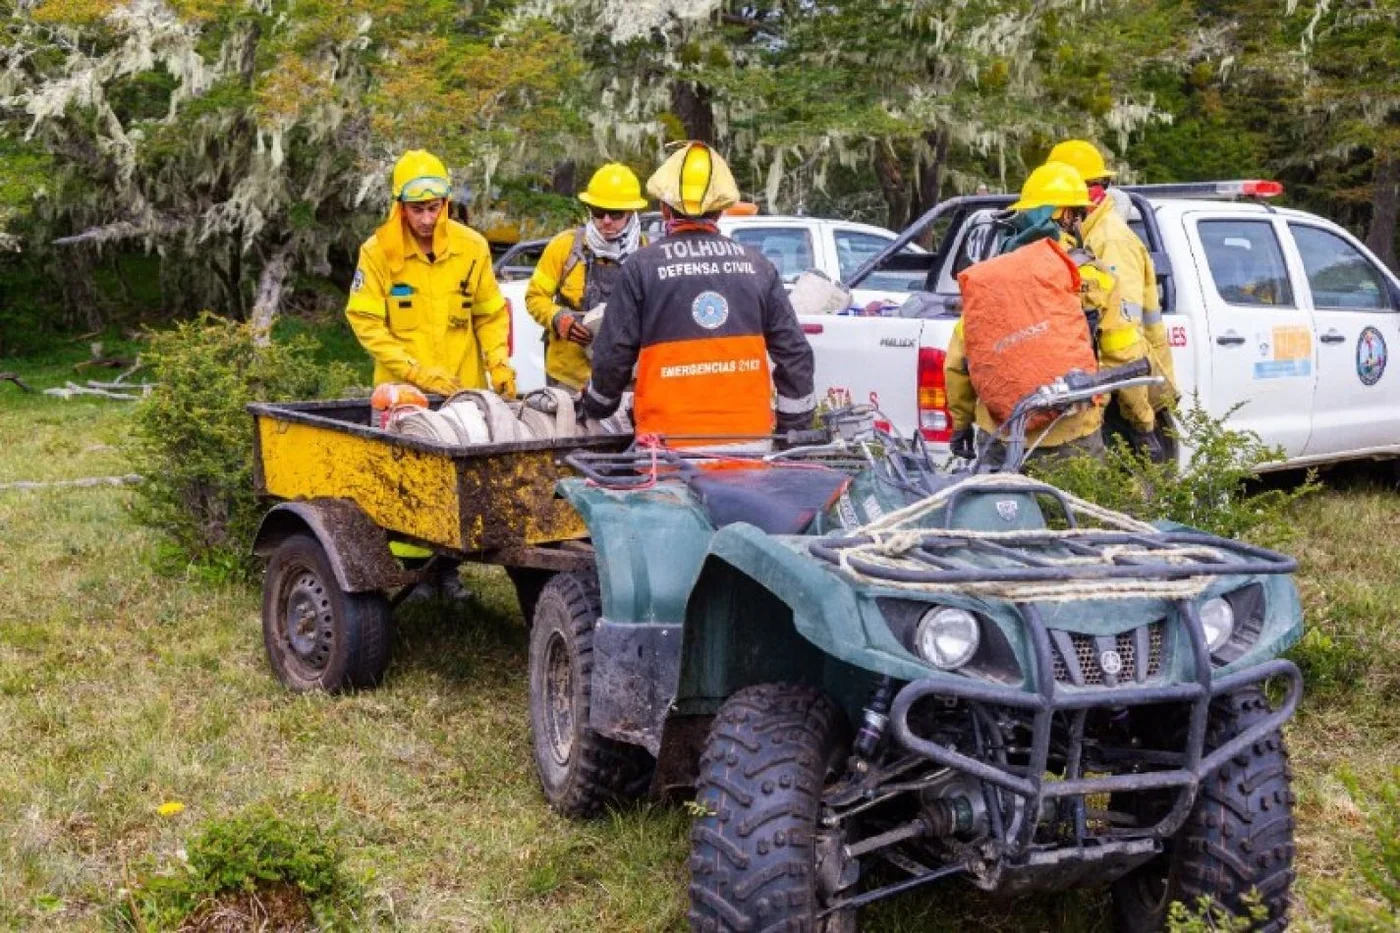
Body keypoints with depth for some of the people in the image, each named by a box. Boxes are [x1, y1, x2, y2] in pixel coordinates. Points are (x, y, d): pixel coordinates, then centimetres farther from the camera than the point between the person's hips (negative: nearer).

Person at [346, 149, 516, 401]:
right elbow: (366, 323, -8)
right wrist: (416, 373, -16)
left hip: (466, 387, 2)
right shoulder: (378, 251, -6)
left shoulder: (473, 246, 1)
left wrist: (498, 365, -7)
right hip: (401, 389, -2)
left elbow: (491, 315, 9)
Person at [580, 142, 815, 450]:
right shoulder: (757, 265, 6)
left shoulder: (641, 266, -2)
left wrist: (595, 407, 21)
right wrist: (796, 428, 18)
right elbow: (795, 354, 8)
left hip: (672, 443, -3)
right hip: (750, 439, 3)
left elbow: (613, 356, 2)